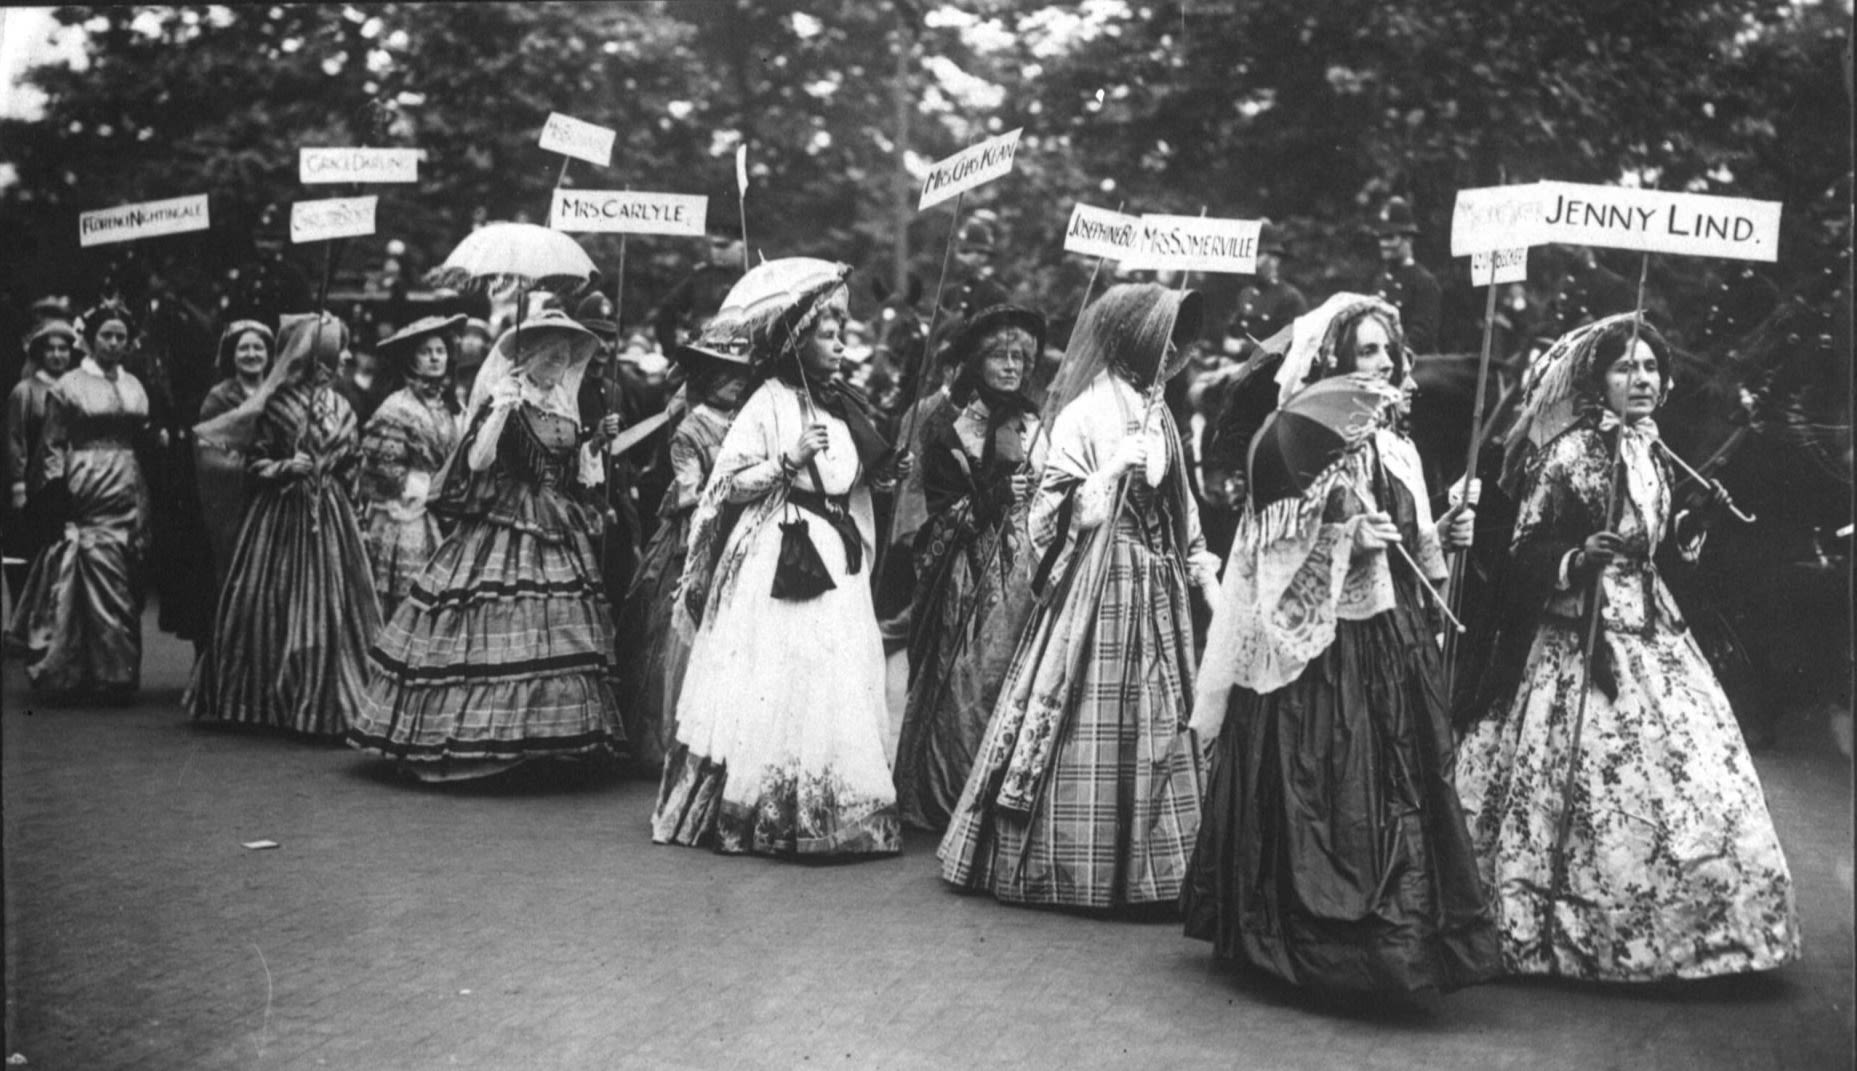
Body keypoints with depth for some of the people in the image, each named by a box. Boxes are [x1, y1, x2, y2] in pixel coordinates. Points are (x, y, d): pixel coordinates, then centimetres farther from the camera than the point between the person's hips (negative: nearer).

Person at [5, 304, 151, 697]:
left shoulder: (135, 386, 14)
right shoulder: (69, 385, 1)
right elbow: (51, 446, -1)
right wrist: (57, 494, -11)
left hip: (129, 492, 5)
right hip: (87, 491, -5)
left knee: (127, 583, 3)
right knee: (99, 576, -10)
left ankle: (121, 671, 11)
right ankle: (106, 670, -6)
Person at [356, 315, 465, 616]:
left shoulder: (449, 405, 13)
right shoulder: (397, 409, -8)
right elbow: (380, 466, -10)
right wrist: (418, 487, -9)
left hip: (438, 520, 6)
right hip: (402, 518, -6)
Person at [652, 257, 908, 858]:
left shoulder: (844, 404, 11)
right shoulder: (770, 403, -8)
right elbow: (729, 483, -10)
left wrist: (882, 474, 4)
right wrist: (788, 459, -19)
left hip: (837, 561, 7)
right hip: (779, 561, -7)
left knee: (835, 685, 6)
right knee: (776, 687, -5)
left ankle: (834, 815, 12)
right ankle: (763, 815, 5)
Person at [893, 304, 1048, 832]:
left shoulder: (1030, 426, 13)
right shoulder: (948, 426, 1)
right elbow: (941, 506, -3)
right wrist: (992, 498, -14)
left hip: (1019, 568, 3)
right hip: (965, 567, -3)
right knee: (964, 681, -7)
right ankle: (943, 798, 4)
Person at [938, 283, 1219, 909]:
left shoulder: (1158, 417, 13)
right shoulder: (1084, 413, -8)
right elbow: (1057, 512, -11)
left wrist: (1206, 574, 12)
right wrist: (1115, 469, -19)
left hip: (1156, 593, 8)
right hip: (1097, 588, -7)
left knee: (1154, 726, 8)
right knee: (1090, 728, -5)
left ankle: (1145, 867, 16)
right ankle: (1072, 865, 6)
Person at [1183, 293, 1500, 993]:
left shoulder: (1396, 449, 14)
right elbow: (1268, 548, -11)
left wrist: (1441, 537, 1)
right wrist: (1344, 539, -21)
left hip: (1392, 643, 6)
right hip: (1317, 643, -6)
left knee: (1399, 788, 4)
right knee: (1320, 792, -3)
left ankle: (1395, 932, 13)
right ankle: (1303, 936, 9)